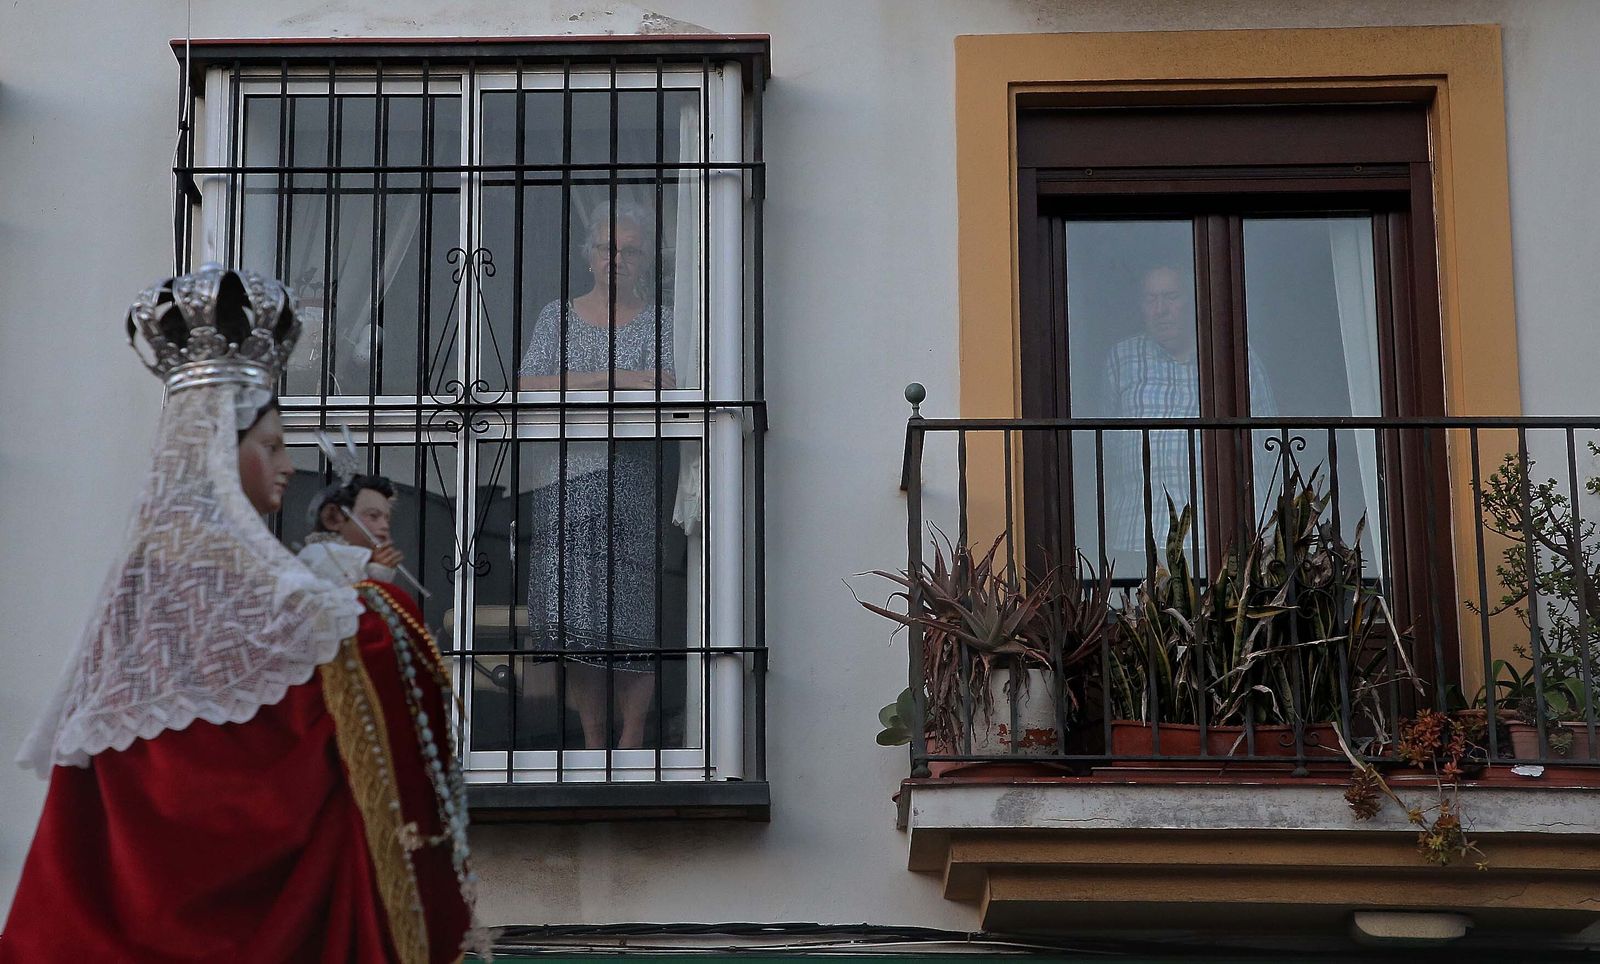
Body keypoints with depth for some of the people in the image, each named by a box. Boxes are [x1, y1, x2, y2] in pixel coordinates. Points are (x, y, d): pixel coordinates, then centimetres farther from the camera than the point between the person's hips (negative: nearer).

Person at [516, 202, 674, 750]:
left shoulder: (658, 321, 8)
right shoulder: (557, 316, 14)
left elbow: (659, 397, -7)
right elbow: (527, 390, 0)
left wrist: (569, 392, -11)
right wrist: (613, 380, -9)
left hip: (630, 482, -2)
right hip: (563, 485, 2)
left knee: (631, 616, -4)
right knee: (573, 616, -2)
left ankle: (632, 737, 5)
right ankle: (593, 743, 7)